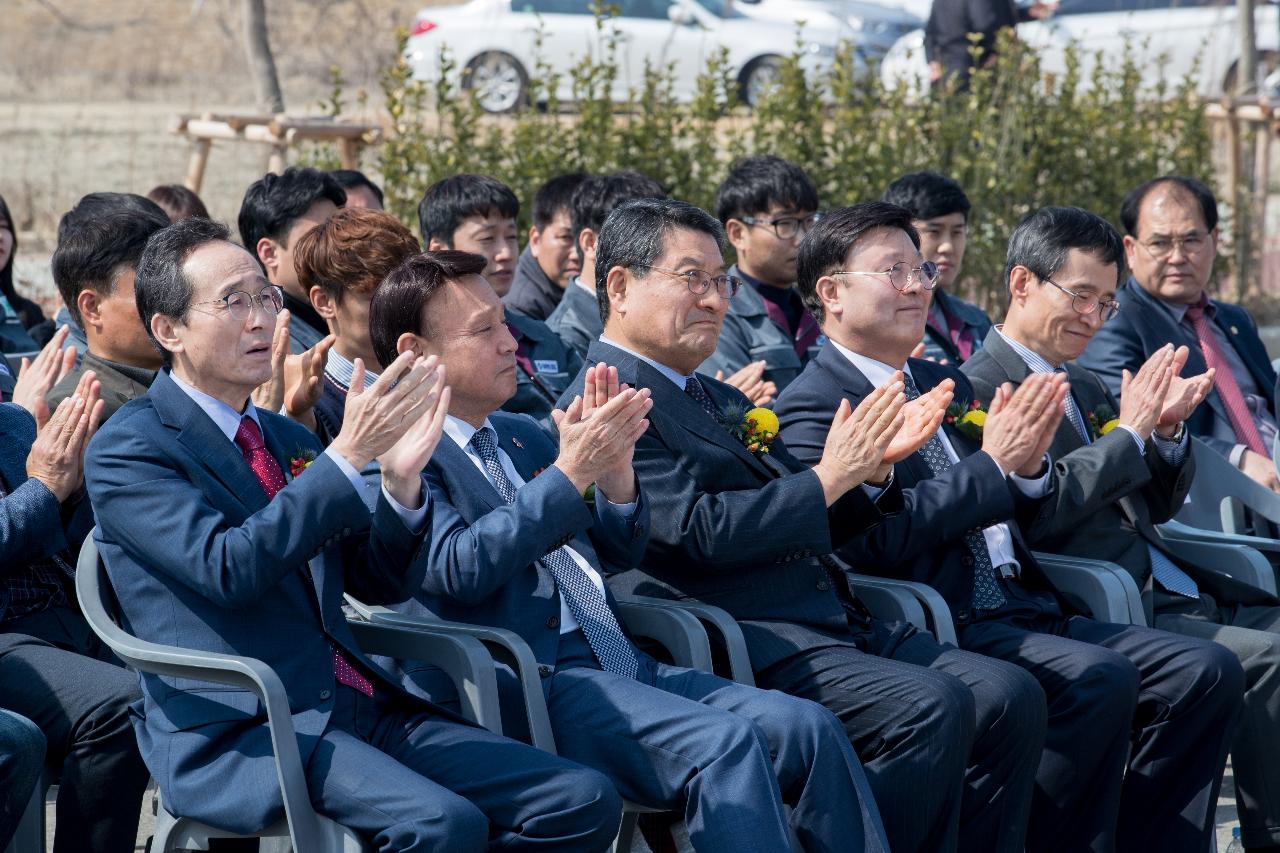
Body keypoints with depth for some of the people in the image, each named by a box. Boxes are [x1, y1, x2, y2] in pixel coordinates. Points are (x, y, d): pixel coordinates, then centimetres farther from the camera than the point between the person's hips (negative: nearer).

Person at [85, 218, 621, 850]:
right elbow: (227, 567, -18)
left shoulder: (288, 439, 21)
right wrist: (346, 455, -19)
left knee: (584, 801, -11)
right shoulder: (125, 451, -2)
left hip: (359, 705, 7)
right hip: (237, 730, -7)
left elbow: (381, 583, 19)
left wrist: (402, 479, 0)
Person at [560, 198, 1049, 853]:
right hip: (746, 642, -9)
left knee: (1011, 698, -7)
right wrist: (829, 476, -9)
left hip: (836, 624, 9)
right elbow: (699, 533, -16)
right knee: (932, 704, -28)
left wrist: (874, 462, 7)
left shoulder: (721, 401, 25)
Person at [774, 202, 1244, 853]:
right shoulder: (812, 406, -3)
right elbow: (872, 539, -17)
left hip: (1022, 610, 8)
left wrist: (1029, 466, 1)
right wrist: (993, 466, -13)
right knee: (1100, 678, -31)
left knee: (1206, 671, -7)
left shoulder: (946, 385, 23)